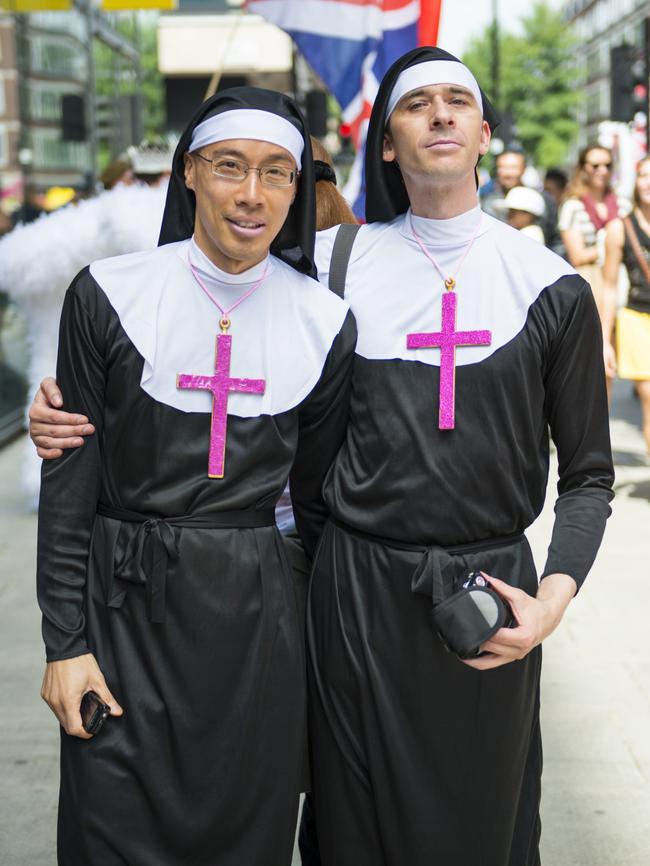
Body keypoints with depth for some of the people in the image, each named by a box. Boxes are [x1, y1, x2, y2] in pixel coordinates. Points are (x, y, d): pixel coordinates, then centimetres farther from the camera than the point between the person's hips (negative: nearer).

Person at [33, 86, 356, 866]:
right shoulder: (108, 296, -7)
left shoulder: (325, 323, 0)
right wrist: (64, 642, -6)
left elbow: (317, 494, 10)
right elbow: (69, 481, -4)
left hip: (254, 616, 2)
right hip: (126, 607, -2)